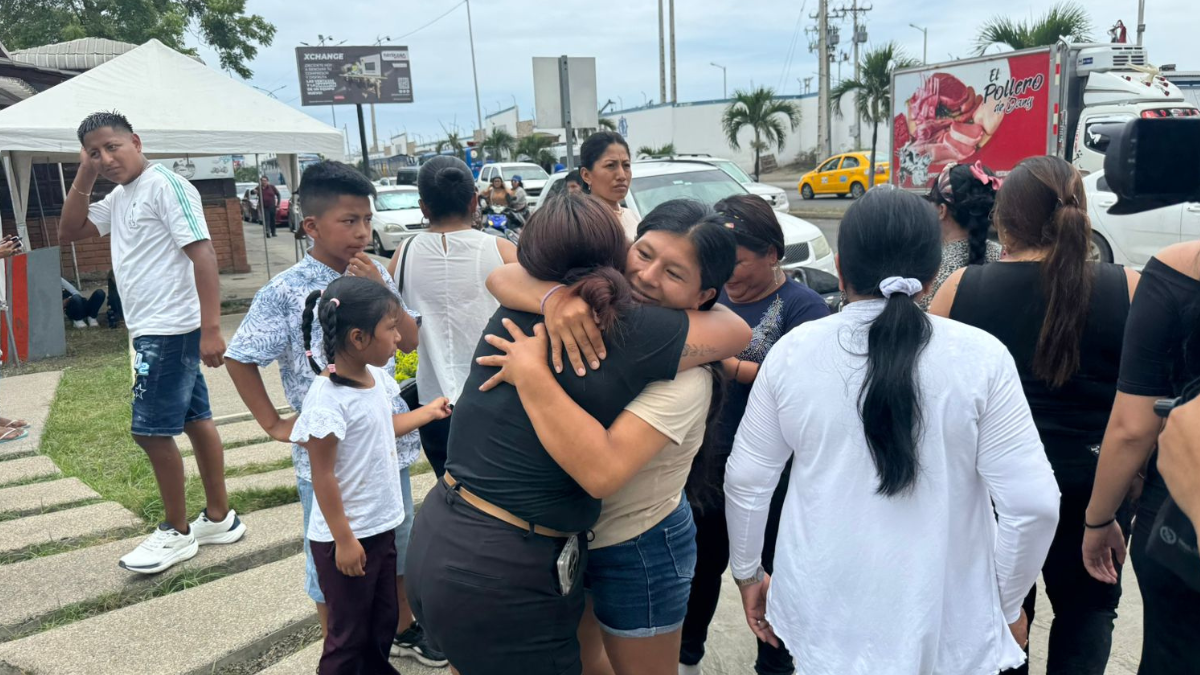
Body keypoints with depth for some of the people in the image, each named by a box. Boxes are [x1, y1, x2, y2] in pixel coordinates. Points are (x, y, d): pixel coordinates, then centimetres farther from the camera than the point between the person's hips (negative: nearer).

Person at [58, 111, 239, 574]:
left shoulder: (164, 185, -14)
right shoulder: (119, 197, 14)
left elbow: (203, 254, -20)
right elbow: (69, 233, 16)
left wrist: (210, 329, -26)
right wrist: (84, 177, 4)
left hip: (170, 330, -9)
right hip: (153, 329, 9)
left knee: (150, 429, -4)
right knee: (195, 420, 12)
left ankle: (176, 532, 11)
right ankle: (219, 518, 22)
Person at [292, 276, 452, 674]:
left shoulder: (375, 377, -2)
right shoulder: (327, 398, -27)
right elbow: (323, 476, -22)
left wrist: (429, 413, 22)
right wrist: (343, 539, -17)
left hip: (382, 526, 8)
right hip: (346, 536, -8)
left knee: (385, 619, 24)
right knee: (349, 634, 11)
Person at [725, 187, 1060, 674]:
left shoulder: (792, 351, -8)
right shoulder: (980, 357, -13)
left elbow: (746, 479, -1)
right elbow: (1032, 503, -12)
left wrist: (748, 572, 14)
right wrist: (1008, 606, 4)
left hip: (823, 610, 1)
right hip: (943, 617, 0)